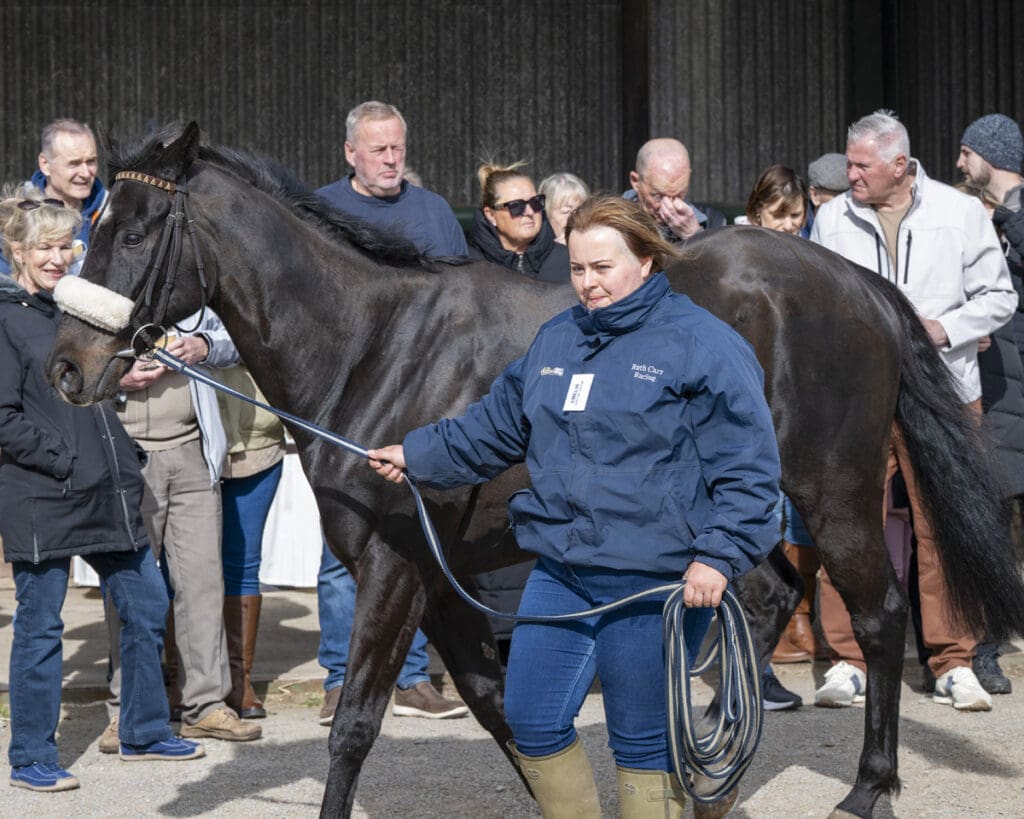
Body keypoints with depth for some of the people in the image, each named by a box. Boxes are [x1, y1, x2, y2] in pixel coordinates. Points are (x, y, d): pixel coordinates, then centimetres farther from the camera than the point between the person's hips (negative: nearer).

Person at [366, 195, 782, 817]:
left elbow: (746, 468, -12)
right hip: (561, 574, 7)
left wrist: (718, 557, -20)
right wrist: (415, 455, 24)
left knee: (642, 742, 2)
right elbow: (495, 427, 26)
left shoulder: (703, 344, -8)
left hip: (653, 584, -7)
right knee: (531, 721, 8)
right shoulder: (558, 340, 13)